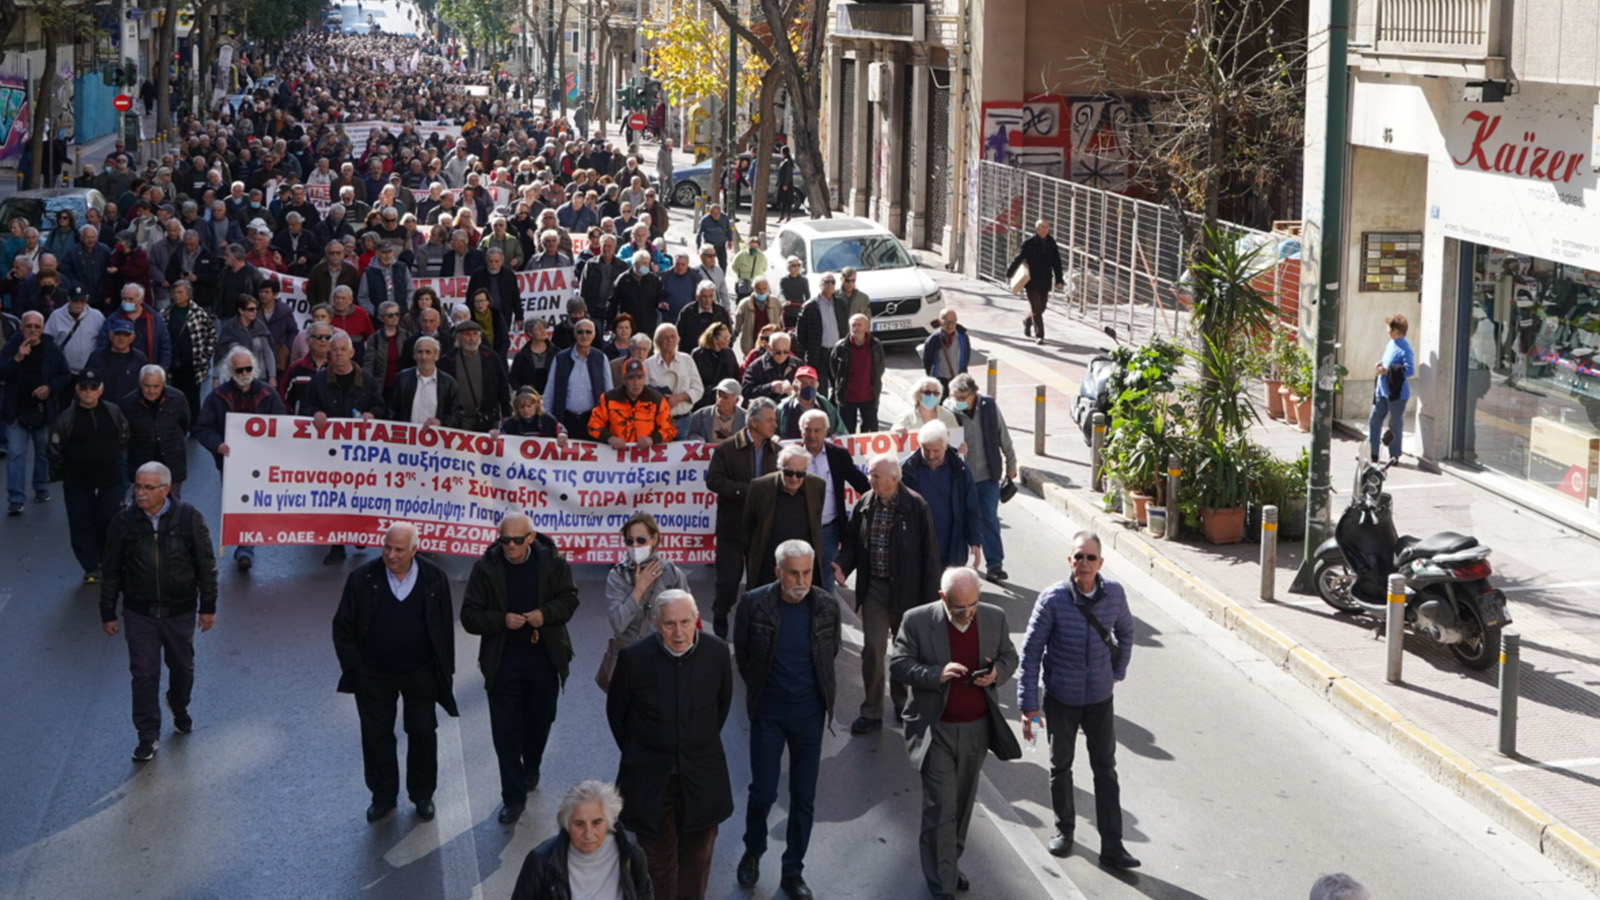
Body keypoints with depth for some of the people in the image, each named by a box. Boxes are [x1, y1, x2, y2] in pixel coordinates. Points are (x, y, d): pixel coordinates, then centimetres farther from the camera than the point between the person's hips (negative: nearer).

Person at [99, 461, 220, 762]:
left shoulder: (189, 519, -11)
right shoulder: (123, 522, -8)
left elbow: (206, 565, -3)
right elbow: (111, 571, 1)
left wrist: (208, 606, -1)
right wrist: (107, 613, 4)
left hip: (180, 611, 0)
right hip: (139, 613, 0)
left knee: (182, 666, 18)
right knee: (144, 673, 0)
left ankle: (179, 709, 47)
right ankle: (148, 736, 10)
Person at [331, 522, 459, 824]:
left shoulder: (435, 579, -9)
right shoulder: (363, 578, -11)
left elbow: (445, 629, 0)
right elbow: (343, 627, -3)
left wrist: (445, 671, 0)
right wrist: (354, 667, -6)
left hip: (420, 674, 0)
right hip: (374, 674, 0)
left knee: (423, 734, 9)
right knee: (376, 736, 10)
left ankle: (422, 795, 27)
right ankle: (383, 796, 26)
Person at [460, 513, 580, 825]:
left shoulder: (552, 562, -7)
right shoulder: (486, 568, -9)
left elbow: (569, 599, 3)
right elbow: (470, 616, -8)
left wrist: (545, 614, -16)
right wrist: (502, 620, -25)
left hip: (544, 658, 1)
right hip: (502, 661, -1)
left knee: (540, 720, 17)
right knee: (506, 729, -1)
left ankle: (531, 770, 47)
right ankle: (513, 796, 10)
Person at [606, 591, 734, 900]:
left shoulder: (716, 652, -11)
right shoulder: (634, 657, -17)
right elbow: (616, 712, 0)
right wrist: (637, 755, 7)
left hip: (702, 778, 2)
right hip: (650, 780, -2)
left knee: (697, 859, 15)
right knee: (659, 862, 7)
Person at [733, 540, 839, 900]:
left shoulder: (827, 606, -8)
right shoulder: (754, 604, -12)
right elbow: (742, 652, 3)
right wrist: (759, 687, 9)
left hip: (809, 712, 2)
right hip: (768, 712, -2)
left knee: (804, 797, 8)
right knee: (763, 791, 2)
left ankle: (793, 871, 22)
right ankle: (753, 851, 31)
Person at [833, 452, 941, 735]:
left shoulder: (916, 506, -12)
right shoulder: (865, 504, -1)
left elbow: (930, 553, -8)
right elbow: (851, 541, 11)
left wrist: (929, 596, -9)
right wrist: (842, 565, -10)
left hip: (906, 590, -2)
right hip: (874, 588, 2)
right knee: (872, 649, -3)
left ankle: (901, 699, 36)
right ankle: (871, 712, 5)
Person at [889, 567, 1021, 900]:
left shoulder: (994, 617, -1)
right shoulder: (917, 620, -11)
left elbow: (1009, 657, 11)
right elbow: (897, 665, -10)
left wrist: (996, 673, -13)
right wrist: (937, 674, -25)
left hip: (977, 729, 4)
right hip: (936, 731, -4)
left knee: (963, 802, 16)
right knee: (941, 806, -5)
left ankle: (950, 864, 34)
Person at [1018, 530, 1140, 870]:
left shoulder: (1114, 594, -9)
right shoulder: (1053, 599, -18)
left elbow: (1125, 632, 12)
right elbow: (1030, 651, -13)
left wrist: (1117, 674, 9)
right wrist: (1029, 705, -14)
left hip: (1100, 699, 2)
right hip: (1061, 698, -2)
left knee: (1106, 770, 4)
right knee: (1061, 766, 15)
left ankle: (1112, 846, 10)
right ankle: (1064, 830, 35)